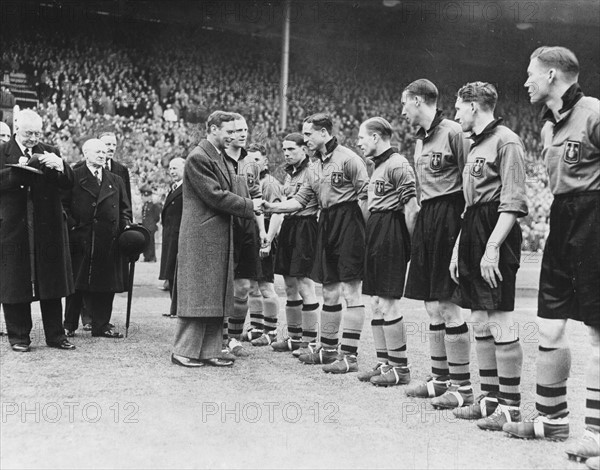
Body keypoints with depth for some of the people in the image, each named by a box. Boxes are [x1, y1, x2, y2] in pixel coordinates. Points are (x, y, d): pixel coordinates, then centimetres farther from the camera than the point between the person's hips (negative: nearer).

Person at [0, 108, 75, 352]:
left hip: (48, 229, 2)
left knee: (51, 284, 6)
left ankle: (55, 335, 14)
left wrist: (59, 166, -13)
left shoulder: (50, 152, 13)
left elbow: (68, 183, 6)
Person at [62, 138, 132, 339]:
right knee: (77, 284, 1)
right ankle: (69, 325, 11)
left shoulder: (116, 181, 17)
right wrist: (71, 225, -11)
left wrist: (126, 224, 4)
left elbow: (124, 207, 20)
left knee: (106, 285, 4)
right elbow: (63, 204, -1)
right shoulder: (74, 177, 3)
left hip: (108, 242, 4)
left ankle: (102, 325, 13)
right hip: (80, 240, -4)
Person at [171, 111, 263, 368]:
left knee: (216, 296, 10)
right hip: (201, 237, -9)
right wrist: (249, 206, -12)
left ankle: (209, 351, 16)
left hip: (220, 238, 9)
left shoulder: (224, 159, 18)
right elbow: (215, 196, -17)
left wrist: (251, 204, 3)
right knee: (197, 295, -4)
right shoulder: (198, 158, -12)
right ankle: (183, 351, 5)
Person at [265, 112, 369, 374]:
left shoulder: (347, 158, -8)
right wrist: (271, 207, 5)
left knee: (350, 291, -7)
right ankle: (328, 349, 23)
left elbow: (365, 195, -13)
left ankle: (350, 356, -6)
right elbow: (299, 201, 17)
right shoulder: (316, 168, 17)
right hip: (327, 225, 9)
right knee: (329, 292, 13)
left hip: (348, 222, -9)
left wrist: (363, 231, -15)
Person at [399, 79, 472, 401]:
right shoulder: (420, 138, 16)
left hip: (448, 216, -9)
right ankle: (440, 378, 19)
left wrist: (464, 228, -15)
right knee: (431, 306, 10)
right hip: (426, 216, 9)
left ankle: (461, 384, 2)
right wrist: (419, 219, 17)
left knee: (444, 305, -7)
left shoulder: (452, 132, -10)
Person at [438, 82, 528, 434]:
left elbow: (514, 204, -16)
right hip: (472, 233, 9)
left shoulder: (506, 141, -9)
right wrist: (459, 248, 19)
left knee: (501, 322, -8)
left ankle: (511, 406, -1)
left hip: (496, 235, -9)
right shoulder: (476, 145, 19)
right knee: (480, 322, 10)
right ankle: (490, 398, 18)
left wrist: (492, 247, -22)